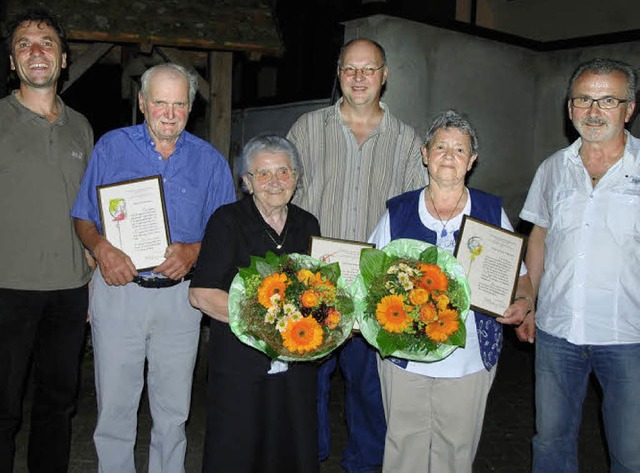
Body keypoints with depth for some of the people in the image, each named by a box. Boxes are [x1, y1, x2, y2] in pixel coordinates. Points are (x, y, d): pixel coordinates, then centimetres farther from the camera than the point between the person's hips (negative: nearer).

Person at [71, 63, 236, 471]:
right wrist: (101, 248, -15)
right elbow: (84, 218, 6)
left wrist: (194, 250, -14)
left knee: (173, 412, 11)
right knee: (114, 407, 7)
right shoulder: (112, 147, 3)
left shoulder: (211, 161, 4)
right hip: (118, 289, 0)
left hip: (180, 295, 1)